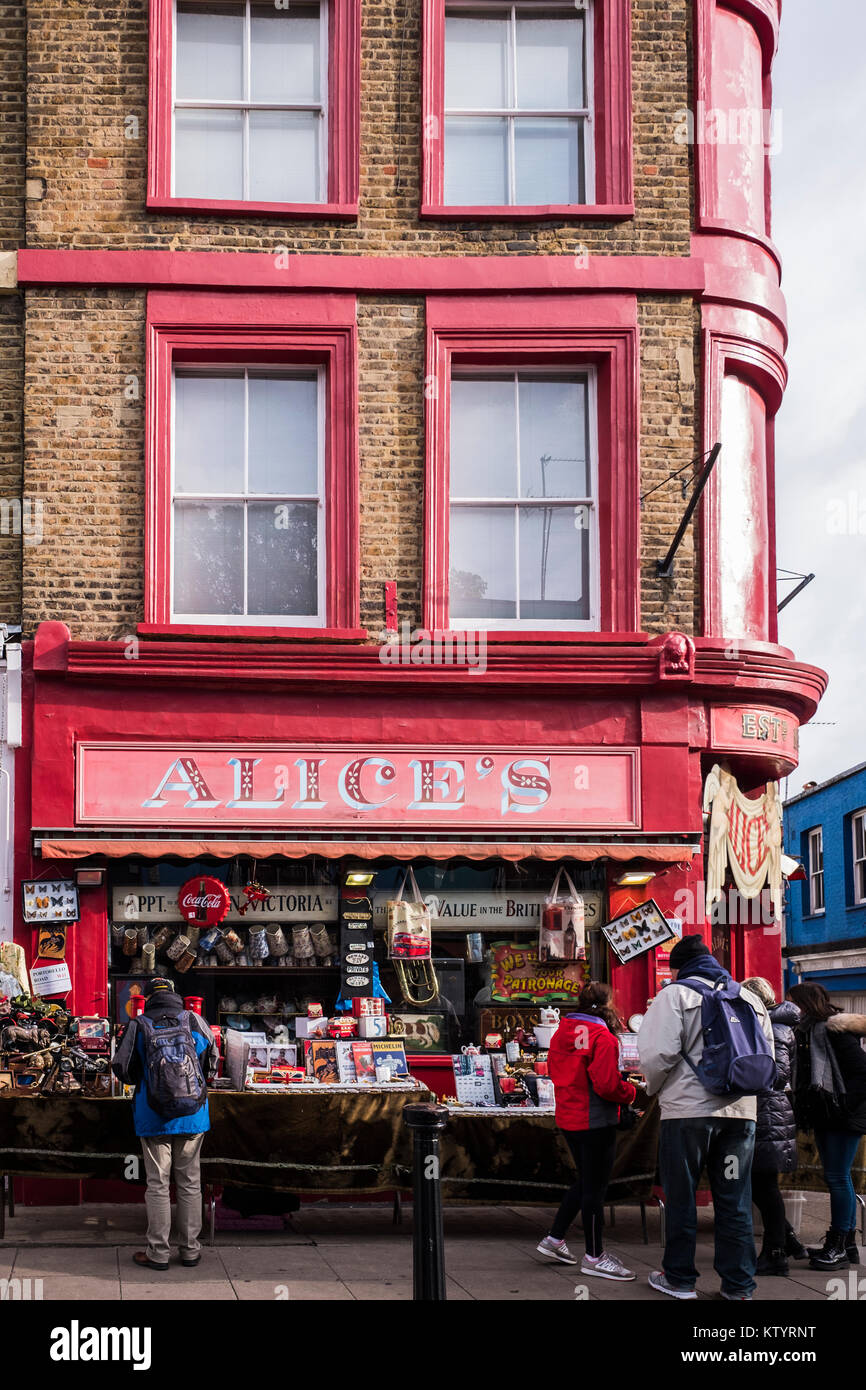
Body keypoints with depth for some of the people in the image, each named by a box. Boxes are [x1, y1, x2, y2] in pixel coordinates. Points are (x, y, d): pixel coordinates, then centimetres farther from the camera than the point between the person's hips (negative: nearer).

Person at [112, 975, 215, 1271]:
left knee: (157, 1185, 6)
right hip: (193, 1115, 2)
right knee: (190, 1183, 11)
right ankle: (190, 1249, 16)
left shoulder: (138, 1027, -5)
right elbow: (211, 1062, 8)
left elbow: (122, 1069, -2)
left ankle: (158, 1252, 9)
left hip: (153, 1118, -1)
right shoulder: (195, 1022, -1)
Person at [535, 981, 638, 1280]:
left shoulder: (561, 1032, 5)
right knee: (594, 1187, 2)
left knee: (586, 1182, 22)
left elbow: (555, 1070, 15)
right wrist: (630, 1092, -4)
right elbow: (607, 1085, -22)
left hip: (568, 1118, 8)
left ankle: (554, 1239, 25)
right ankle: (594, 1257, 11)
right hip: (596, 1121, -8)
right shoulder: (602, 1037, -18)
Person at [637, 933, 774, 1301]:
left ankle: (679, 1278, 14)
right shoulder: (750, 999, 14)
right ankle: (739, 1284, 11)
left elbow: (658, 1053, -13)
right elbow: (766, 1058, 15)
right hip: (740, 1111, 5)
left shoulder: (676, 994, -4)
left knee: (681, 1197, 7)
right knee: (735, 1201, 9)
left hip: (688, 1109, -5)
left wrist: (655, 1088, 6)